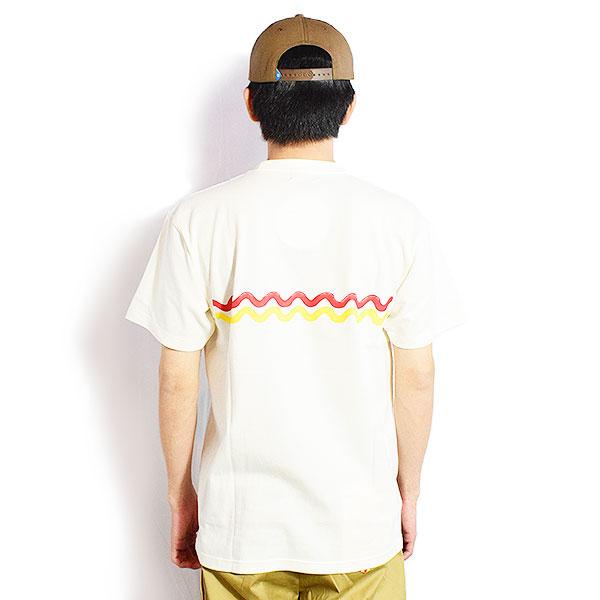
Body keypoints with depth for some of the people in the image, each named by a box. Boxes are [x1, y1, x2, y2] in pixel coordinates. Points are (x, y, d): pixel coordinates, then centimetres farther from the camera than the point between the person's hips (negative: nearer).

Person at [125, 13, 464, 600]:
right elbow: (416, 377, -5)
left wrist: (180, 493, 7)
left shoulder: (198, 219, -11)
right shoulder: (399, 220, -9)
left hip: (241, 526, 0)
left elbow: (177, 381, -7)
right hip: (362, 523, 0)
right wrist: (408, 491, 10)